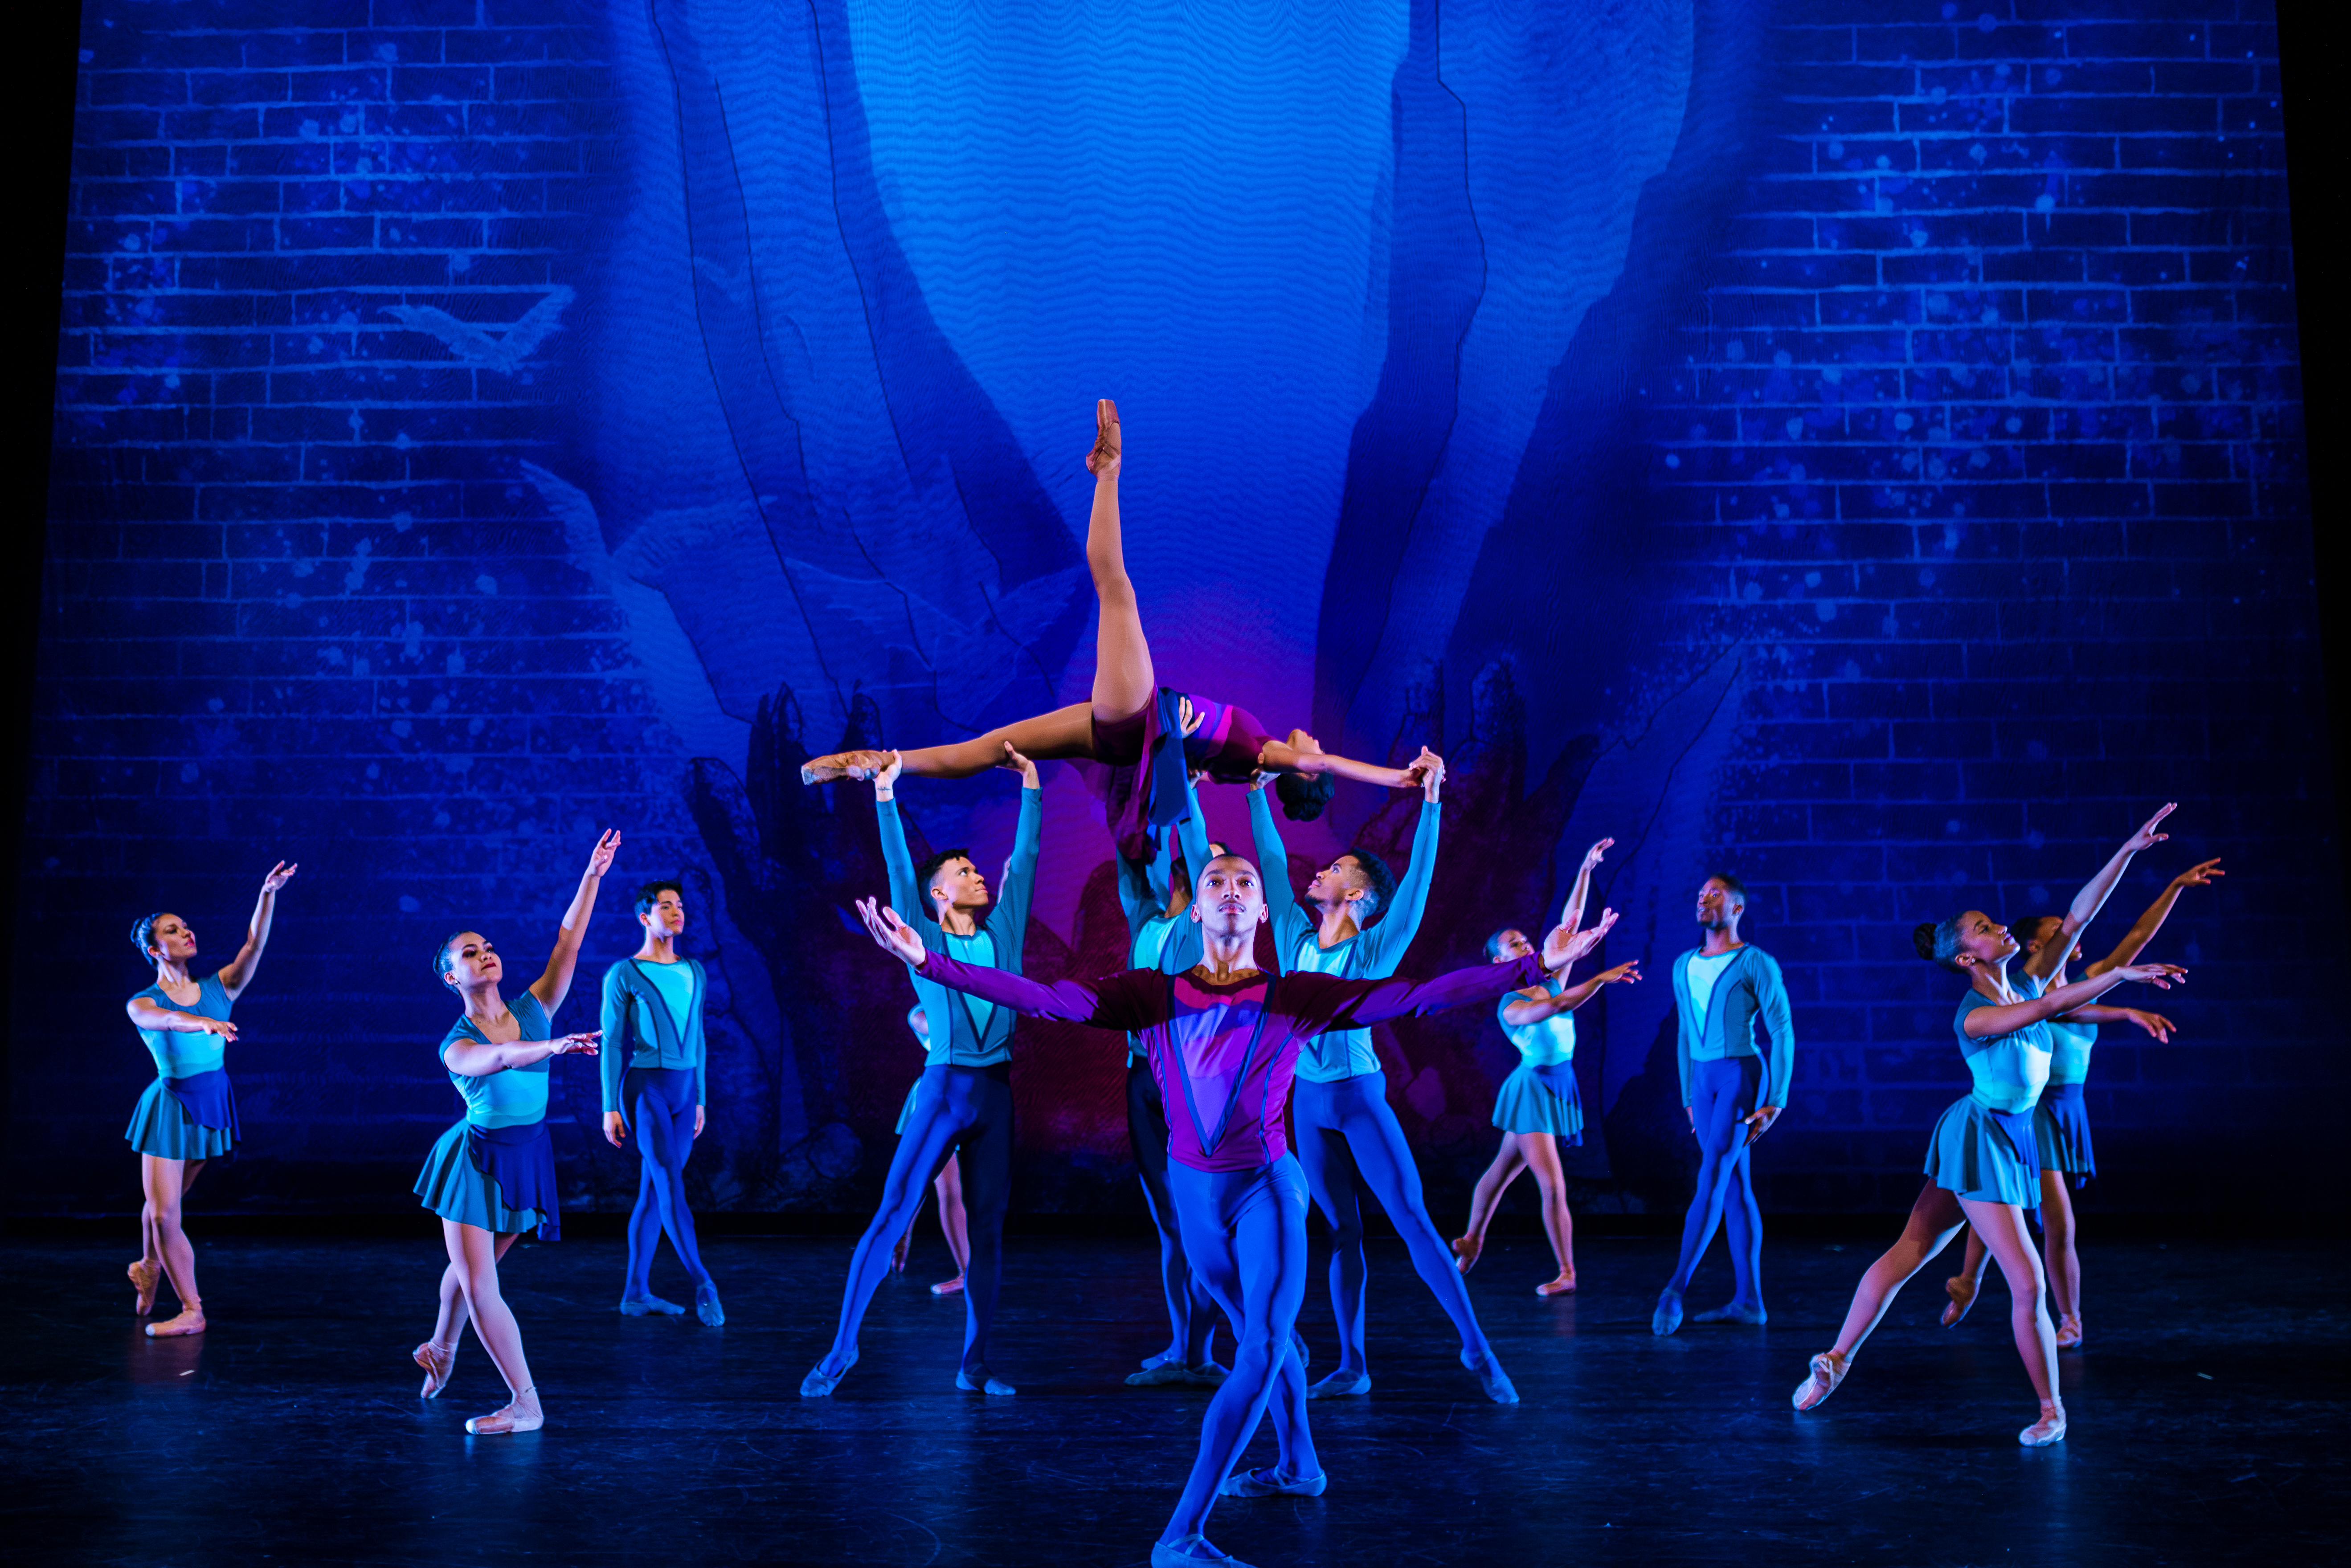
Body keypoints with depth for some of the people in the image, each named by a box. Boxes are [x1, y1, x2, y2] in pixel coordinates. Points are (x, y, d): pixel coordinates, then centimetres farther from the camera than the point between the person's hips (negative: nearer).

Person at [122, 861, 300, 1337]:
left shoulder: (217, 988, 2)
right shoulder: (142, 1005, -7)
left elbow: (254, 945, -12)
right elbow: (165, 1019, -31)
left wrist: (268, 894, -26)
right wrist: (204, 1022, -52)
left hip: (212, 1103, 3)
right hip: (170, 1106, -3)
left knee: (165, 1204, 16)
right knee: (162, 1212, -4)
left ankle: (149, 1269, 40)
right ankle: (192, 1311, 8)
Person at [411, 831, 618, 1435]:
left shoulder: (533, 1011, -4)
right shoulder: (457, 1046, -14)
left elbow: (567, 948, -10)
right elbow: (496, 1059, -37)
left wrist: (591, 877, -15)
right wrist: (555, 1047, -54)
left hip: (526, 1157, 3)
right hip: (476, 1160, -3)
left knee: (472, 1268, 18)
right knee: (476, 1280, -4)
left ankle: (441, 1349, 38)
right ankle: (526, 1403, 6)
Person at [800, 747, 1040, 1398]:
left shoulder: (1003, 931, 11)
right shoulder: (924, 941, 3)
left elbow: (1025, 857, 12)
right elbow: (899, 869, -5)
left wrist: (1031, 787, 12)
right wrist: (886, 796, -11)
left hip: (996, 1094, 4)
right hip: (942, 1089, -3)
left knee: (988, 1229, 5)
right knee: (891, 1218, -4)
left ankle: (975, 1365, 12)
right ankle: (843, 1345, 5)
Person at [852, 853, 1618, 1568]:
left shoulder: (1297, 997, -10)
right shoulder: (1153, 994, -5)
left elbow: (1418, 996, -16)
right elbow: (1044, 998, -14)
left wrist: (1533, 967, -26)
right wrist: (930, 963, -24)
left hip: (1265, 1187, -2)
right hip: (1193, 1189, 3)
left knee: (1263, 1343, -15)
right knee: (1258, 1337, 19)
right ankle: (1299, 1467, 41)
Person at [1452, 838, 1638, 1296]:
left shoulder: (1552, 979, 2)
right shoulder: (1510, 1007, -15)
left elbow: (1571, 921, -3)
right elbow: (1558, 1007, -35)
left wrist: (1586, 870, -8)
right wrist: (1601, 979, -41)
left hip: (1559, 1086, 6)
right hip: (1533, 1089, -6)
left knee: (1502, 1169, 18)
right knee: (1553, 1187, -10)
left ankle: (1472, 1240, 33)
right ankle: (1566, 1273, -1)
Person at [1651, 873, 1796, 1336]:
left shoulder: (1756, 964, -5)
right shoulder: (1684, 966, 14)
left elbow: (1783, 1032, -7)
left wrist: (1776, 1102, -12)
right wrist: (1688, 1097, 17)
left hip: (1743, 1075, -7)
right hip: (1703, 1078, 7)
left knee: (1712, 1182, -15)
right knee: (1736, 1190, 7)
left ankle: (1676, 1288, -19)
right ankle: (1748, 1301, 9)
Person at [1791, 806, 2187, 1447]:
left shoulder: (2026, 981, 0)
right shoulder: (1974, 1017, -20)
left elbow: (2077, 915, -4)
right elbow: (2048, 1008, -34)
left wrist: (2130, 849, -9)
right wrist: (2123, 974, -34)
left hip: (2010, 1140, 8)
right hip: (1980, 1139, -8)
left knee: (1909, 1250, 12)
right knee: (2027, 1281, -8)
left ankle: (1836, 1359, 21)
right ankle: (2050, 1407, 6)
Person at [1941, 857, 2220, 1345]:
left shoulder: (2084, 983, 9)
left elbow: (2137, 936, 7)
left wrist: (2176, 887, 4)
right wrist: (2128, 1013, -36)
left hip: (2067, 1112, 5)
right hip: (2027, 1109, -5)